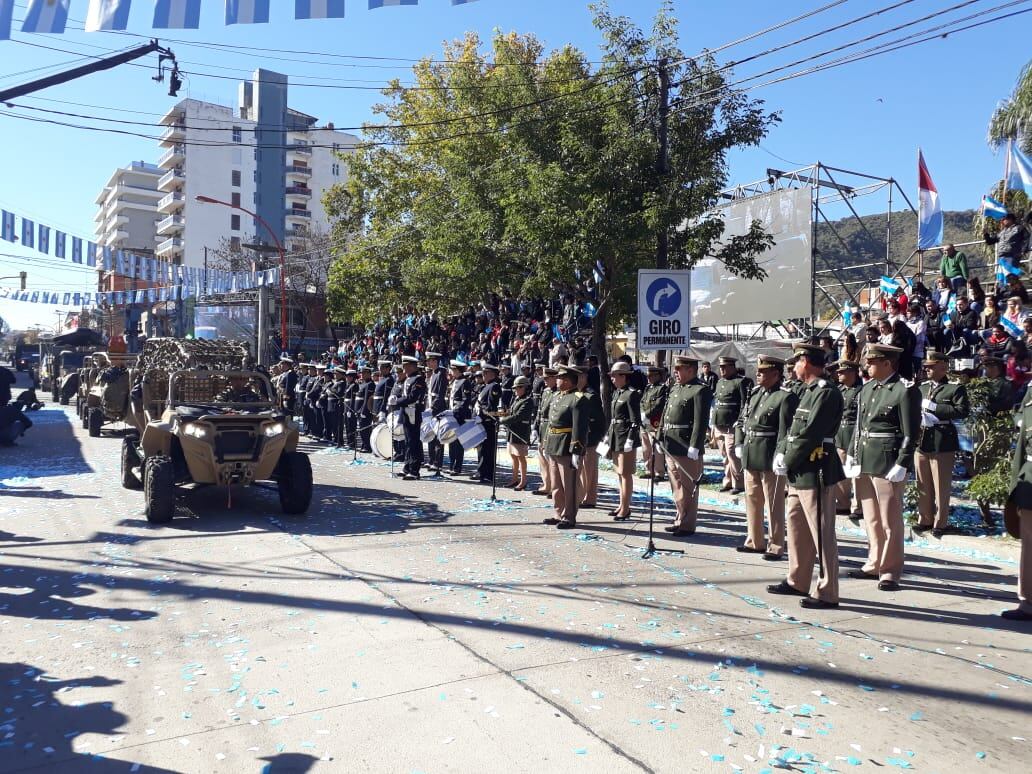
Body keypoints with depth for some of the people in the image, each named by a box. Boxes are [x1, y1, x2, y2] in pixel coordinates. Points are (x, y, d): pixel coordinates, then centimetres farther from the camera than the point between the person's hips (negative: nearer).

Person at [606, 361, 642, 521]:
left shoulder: (631, 394, -14)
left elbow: (636, 420, -17)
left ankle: (625, 509, 4)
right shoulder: (616, 393, 12)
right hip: (615, 436, 9)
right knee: (619, 472, 15)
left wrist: (630, 440, -21)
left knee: (625, 473, -3)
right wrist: (608, 436, 15)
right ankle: (622, 505, 26)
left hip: (626, 437, -9)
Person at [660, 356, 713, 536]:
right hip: (671, 447, 9)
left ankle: (687, 525, 10)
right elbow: (665, 415, 19)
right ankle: (680, 519, 30)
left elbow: (701, 422, -18)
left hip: (687, 448, -9)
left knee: (687, 488, 1)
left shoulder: (700, 391, -12)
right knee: (676, 486, 17)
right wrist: (660, 439, 16)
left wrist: (694, 447, -22)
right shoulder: (674, 388, 14)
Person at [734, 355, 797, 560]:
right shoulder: (755, 393, 11)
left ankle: (775, 546, 14)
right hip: (750, 456, 8)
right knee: (752, 500, 17)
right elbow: (742, 420, 17)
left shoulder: (786, 397, -13)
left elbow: (785, 430, -17)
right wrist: (739, 444, 9)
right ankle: (755, 541, 30)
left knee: (774, 504, 3)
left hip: (769, 458, -8)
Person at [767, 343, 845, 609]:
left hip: (815, 473, -10)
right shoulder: (809, 391, 15)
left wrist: (787, 463, -13)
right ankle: (797, 582, 30)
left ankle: (827, 594, 6)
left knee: (822, 534, -2)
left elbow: (809, 435, -21)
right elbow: (792, 428, 15)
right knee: (797, 528, 18)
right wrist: (780, 453, 1)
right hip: (799, 474, 10)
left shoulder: (827, 393, -15)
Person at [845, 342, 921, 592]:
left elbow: (911, 432, -12)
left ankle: (889, 572, 9)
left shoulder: (905, 391, -10)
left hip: (888, 464, -7)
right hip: (864, 462, 7)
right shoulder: (867, 389, 12)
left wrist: (901, 465, -16)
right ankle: (874, 564, 27)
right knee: (871, 518, 15)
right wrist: (851, 455, 12)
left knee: (890, 520, 0)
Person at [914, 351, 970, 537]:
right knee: (923, 485, 12)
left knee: (941, 486, 3)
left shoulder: (955, 388, -3)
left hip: (942, 441, -5)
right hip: (921, 439, 5)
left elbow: (962, 411, -16)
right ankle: (924, 519, 23)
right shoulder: (921, 388, 14)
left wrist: (934, 407, -17)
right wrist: (919, 415, -3)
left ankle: (940, 523, 13)